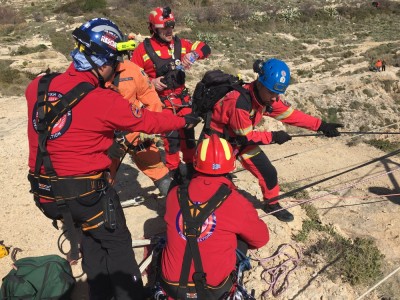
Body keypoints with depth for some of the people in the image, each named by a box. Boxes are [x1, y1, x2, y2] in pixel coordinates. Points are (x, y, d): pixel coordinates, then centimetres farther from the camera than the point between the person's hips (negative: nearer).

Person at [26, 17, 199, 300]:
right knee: (118, 244, 15)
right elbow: (149, 121, -9)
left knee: (91, 239, 26)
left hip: (46, 189, 7)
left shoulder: (38, 86, -4)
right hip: (87, 190, -6)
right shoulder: (105, 101, -21)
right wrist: (184, 120, 8)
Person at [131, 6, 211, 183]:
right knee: (171, 136, -5)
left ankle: (191, 166, 27)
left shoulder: (180, 43, 4)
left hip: (182, 98, 4)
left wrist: (193, 54, -20)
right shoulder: (144, 49, -5)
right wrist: (150, 82, -17)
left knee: (188, 132, 9)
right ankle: (174, 170, 13)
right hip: (161, 101, -3)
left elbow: (205, 48, 1)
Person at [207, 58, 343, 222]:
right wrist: (273, 136, -20)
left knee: (268, 172, 6)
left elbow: (290, 114, -6)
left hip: (241, 138, 7)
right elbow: (245, 136, -26)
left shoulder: (268, 96, -12)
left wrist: (320, 125, -11)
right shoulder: (240, 101, -36)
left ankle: (272, 204, 30)